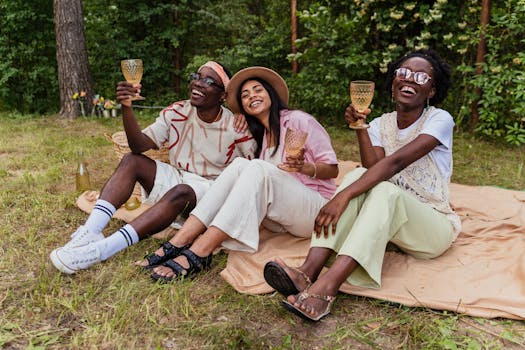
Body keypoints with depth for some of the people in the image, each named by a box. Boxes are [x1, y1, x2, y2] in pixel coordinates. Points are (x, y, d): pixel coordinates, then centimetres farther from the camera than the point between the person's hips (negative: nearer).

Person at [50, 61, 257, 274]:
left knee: (180, 193, -36)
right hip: (175, 177, 5)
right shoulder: (176, 113, -2)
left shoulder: (235, 127, -12)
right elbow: (140, 146, -12)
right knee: (131, 161, -16)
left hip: (208, 189, -4)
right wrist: (127, 107, -27)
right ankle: (90, 233, -28)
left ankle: (103, 250, -40)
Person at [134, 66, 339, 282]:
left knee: (257, 169, -29)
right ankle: (179, 242, -31)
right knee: (240, 164, -19)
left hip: (316, 208, -4)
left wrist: (303, 167, -20)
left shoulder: (297, 119, 1)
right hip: (279, 220, 5)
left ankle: (197, 255, -38)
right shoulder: (259, 137, 19)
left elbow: (332, 169, -2)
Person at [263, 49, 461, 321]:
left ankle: (326, 287, -50)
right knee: (359, 176, -24)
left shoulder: (440, 120, -10)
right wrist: (360, 128, -21)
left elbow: (396, 162, -27)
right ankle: (309, 271, -41)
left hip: (433, 225, -4)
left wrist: (343, 196, -36)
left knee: (386, 190, -34)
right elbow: (373, 168, -12)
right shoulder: (381, 124, 6)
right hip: (388, 219, 4)